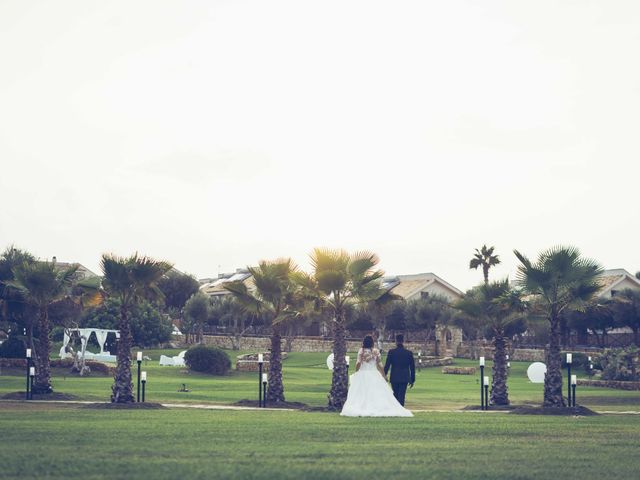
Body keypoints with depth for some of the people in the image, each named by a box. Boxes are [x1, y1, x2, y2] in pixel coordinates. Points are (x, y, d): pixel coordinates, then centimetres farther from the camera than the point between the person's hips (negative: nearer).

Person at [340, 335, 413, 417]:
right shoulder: (375, 351, -1)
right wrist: (384, 376, 4)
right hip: (374, 375, 1)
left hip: (362, 374, -1)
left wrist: (356, 373, 7)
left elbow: (358, 363, -7)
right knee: (377, 394, 4)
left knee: (361, 394, 1)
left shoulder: (361, 351, -2)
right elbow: (379, 364, -2)